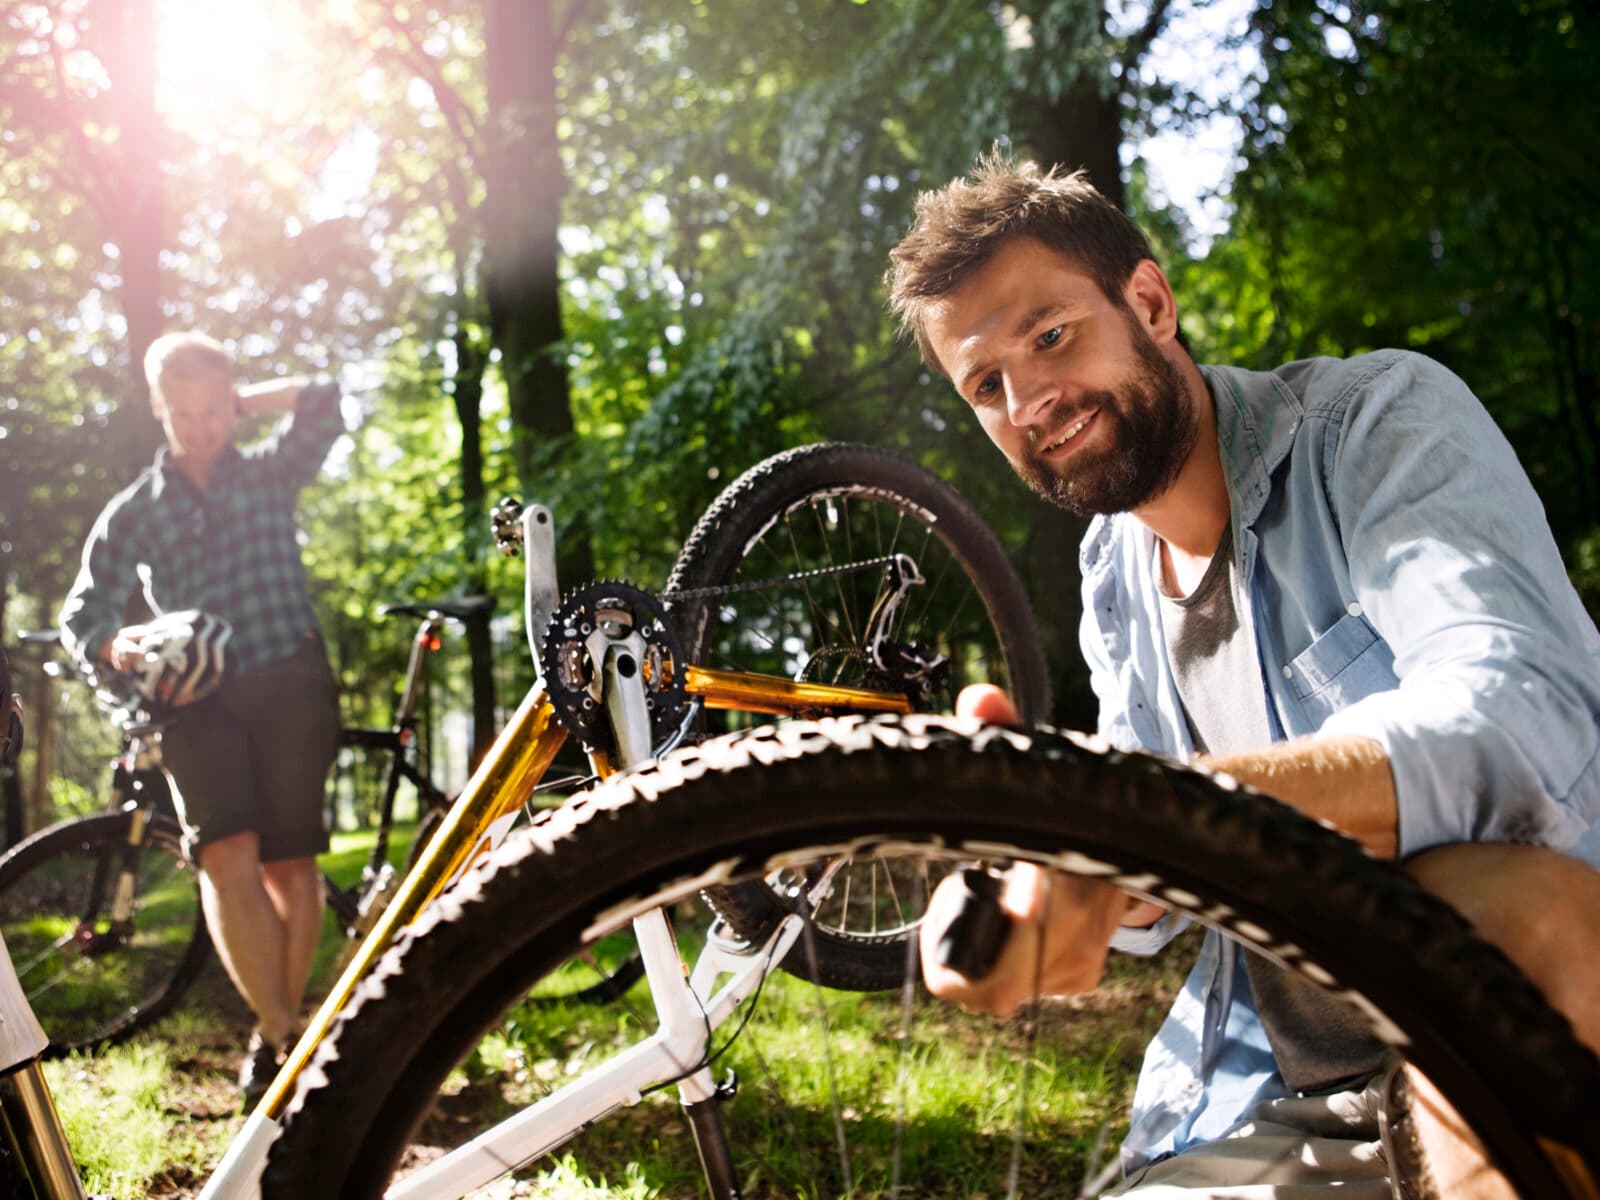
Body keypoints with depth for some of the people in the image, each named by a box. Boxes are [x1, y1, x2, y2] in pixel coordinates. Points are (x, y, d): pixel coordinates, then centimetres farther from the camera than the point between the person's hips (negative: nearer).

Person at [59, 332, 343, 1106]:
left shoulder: (268, 474, 11)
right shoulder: (133, 513, 13)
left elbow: (323, 404, -5)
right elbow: (82, 612, 7)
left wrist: (241, 401, 7)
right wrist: (115, 646, -15)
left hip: (288, 684, 0)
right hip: (198, 697, 1)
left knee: (290, 866, 1)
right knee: (227, 860, -19)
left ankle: (276, 1032, 16)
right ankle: (285, 1036, -14)